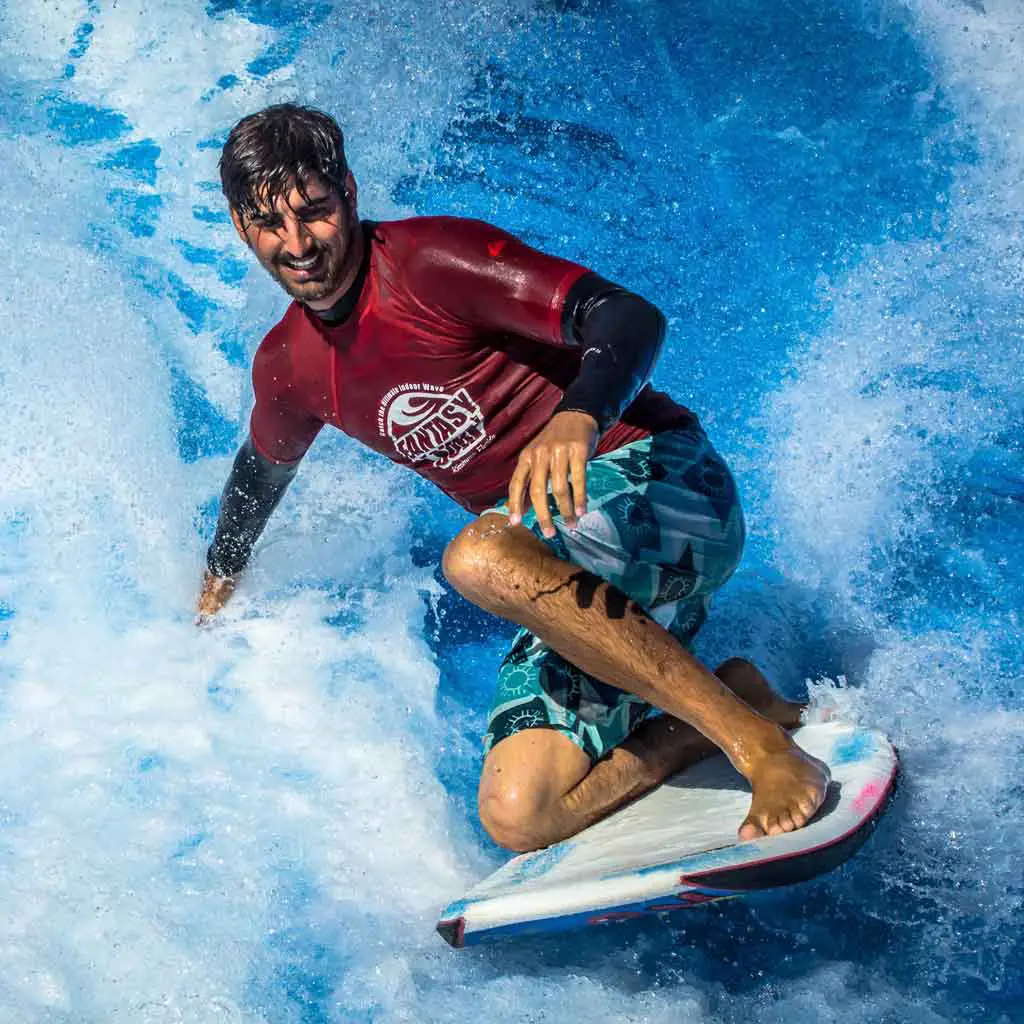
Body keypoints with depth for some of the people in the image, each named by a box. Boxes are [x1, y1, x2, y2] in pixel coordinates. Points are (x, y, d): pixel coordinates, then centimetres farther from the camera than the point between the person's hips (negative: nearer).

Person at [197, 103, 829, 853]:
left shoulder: (429, 263, -16)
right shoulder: (289, 368, 7)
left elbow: (632, 317, -28)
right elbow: (263, 472, 31)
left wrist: (579, 417, -48)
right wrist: (220, 582, 45)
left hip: (661, 482, -7)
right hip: (565, 575, 7)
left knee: (477, 559, -39)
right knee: (518, 817, -12)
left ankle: (757, 741, -28)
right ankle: (729, 700, 8)